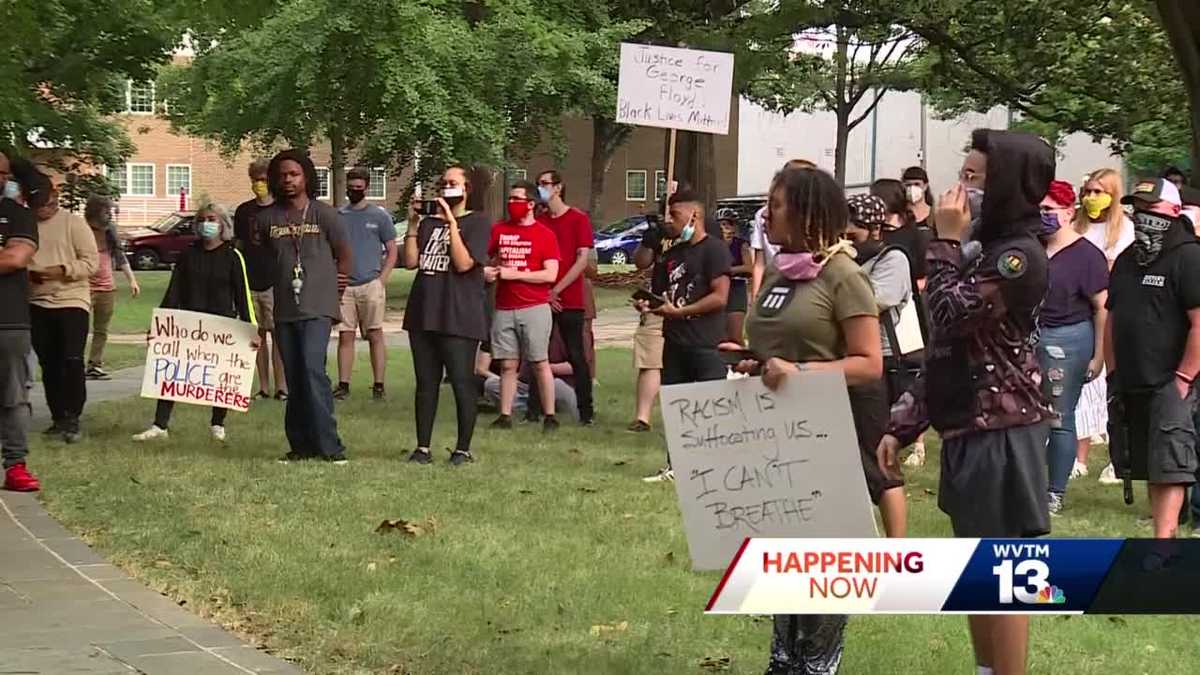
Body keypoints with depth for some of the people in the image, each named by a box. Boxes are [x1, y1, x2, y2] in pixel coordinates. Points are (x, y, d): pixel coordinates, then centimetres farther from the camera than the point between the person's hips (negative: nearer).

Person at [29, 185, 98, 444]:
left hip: (72, 301, -4)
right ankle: (59, 418, 16)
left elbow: (91, 262, -7)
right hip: (38, 303, 4)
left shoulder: (73, 223, -3)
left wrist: (61, 271, -20)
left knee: (72, 361, -11)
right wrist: (27, 274, -9)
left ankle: (73, 420, -6)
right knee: (49, 365, 8)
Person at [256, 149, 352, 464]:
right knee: (294, 379, 8)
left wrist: (335, 290, 6)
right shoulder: (267, 218, 7)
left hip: (317, 308, -4)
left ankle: (329, 446, -15)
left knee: (313, 370, -18)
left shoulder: (324, 214, -2)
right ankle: (301, 445, 13)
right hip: (284, 309, 5)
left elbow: (344, 254, 5)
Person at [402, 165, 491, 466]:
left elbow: (464, 263, -14)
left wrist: (451, 222, -15)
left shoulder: (477, 222, 0)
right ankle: (423, 447, 10)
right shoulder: (429, 222, 18)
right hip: (424, 314, 6)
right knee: (426, 383, 7)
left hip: (459, 317, -6)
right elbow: (410, 261, 8)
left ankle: (463, 449, 1)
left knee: (462, 383, -5)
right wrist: (413, 224, 1)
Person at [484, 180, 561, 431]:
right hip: (504, 309, 4)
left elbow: (550, 274, -9)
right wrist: (486, 271, -2)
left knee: (540, 363, -1)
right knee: (508, 365, 5)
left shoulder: (545, 235, -2)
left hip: (534, 308, -4)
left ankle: (550, 416, 4)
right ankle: (505, 415, 8)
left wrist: (514, 274, -13)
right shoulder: (498, 230, 11)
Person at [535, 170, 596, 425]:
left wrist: (556, 290, -11)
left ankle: (586, 412, 1)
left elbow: (583, 259, -8)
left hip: (569, 301, -4)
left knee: (577, 356, -3)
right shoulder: (538, 221, 12)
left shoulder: (578, 219, -1)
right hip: (541, 299, 4)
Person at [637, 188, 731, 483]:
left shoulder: (713, 249, -8)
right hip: (675, 341, 8)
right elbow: (662, 295, 25)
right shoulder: (672, 254, 17)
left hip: (705, 344, -8)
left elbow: (719, 296, -16)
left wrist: (680, 311, -16)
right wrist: (649, 306, 1)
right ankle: (675, 466, 20)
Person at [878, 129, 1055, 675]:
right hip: (969, 430, 10)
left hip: (1001, 434, -10)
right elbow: (945, 348, 17)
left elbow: (949, 316, -21)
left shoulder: (1020, 257, -15)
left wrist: (946, 241, -11)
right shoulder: (982, 251, 16)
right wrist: (904, 424, 14)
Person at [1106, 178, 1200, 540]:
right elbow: (1112, 320, 21)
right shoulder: (1127, 260, 15)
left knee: (1168, 466, -10)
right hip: (1131, 385, 8)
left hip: (1169, 384, -8)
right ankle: (1167, 530, 20)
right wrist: (1113, 374, 15)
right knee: (1149, 466, 12)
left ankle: (1162, 541, -14)